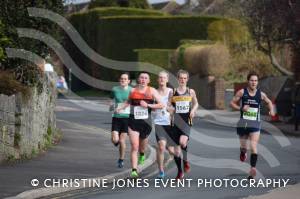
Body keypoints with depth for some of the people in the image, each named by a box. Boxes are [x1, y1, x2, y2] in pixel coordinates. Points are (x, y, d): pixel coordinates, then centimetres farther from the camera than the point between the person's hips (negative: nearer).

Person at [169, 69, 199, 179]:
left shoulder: (191, 91, 6)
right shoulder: (173, 92, 6)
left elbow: (196, 103, 20)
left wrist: (193, 110, 1)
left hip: (186, 121, -2)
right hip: (176, 121, 2)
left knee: (183, 141, -27)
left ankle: (185, 160, 2)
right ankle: (180, 171, 18)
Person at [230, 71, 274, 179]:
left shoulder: (261, 94, 1)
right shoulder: (242, 92, -3)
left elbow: (269, 102, 20)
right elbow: (232, 103, 2)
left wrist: (271, 110, 1)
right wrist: (241, 108, -15)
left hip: (255, 124, -1)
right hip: (243, 123, 1)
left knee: (253, 147, -16)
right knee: (243, 147, 13)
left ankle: (253, 168, -19)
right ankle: (243, 153, 50)